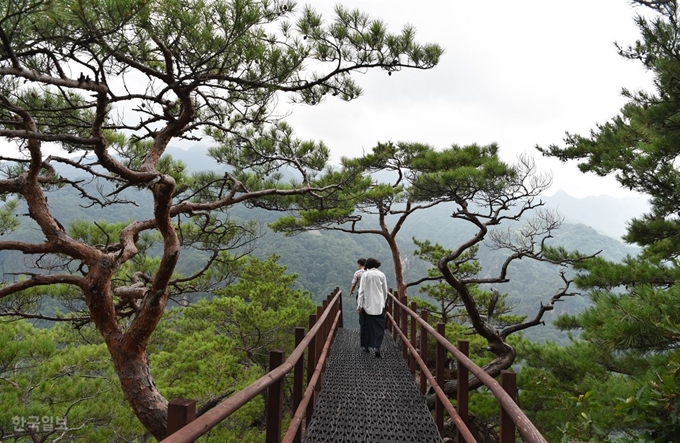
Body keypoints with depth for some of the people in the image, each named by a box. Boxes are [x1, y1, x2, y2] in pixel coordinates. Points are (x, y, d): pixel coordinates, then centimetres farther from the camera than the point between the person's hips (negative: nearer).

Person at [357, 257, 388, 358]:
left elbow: (361, 290, -6)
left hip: (367, 304, 0)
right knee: (379, 326, 2)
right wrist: (384, 301, 20)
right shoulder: (381, 275, -1)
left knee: (366, 325, 13)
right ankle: (377, 347, -12)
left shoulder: (365, 274, -6)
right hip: (379, 305, 0)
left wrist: (359, 304, -3)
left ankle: (365, 346, 22)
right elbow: (385, 290, 6)